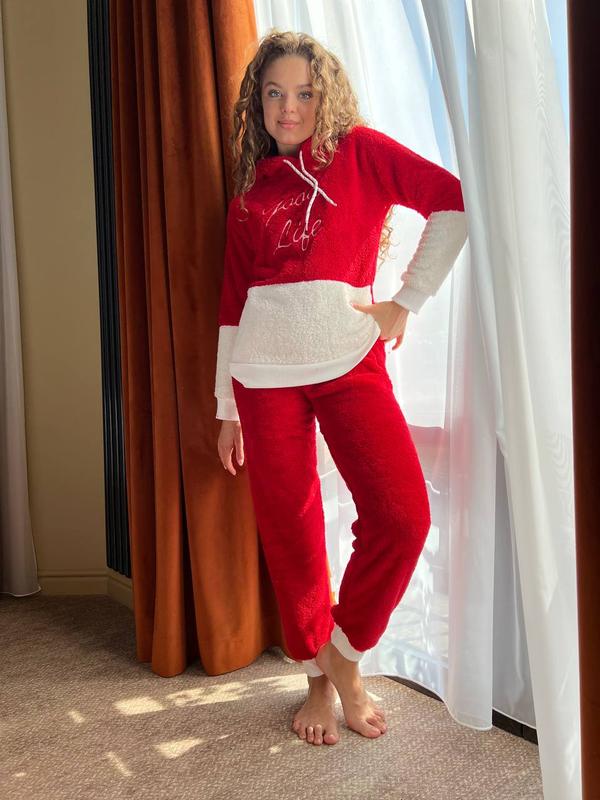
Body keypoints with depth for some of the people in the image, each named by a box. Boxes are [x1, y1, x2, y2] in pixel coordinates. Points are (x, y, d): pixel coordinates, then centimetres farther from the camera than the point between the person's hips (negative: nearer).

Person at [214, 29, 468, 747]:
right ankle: (318, 679, 23)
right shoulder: (250, 193, 15)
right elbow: (233, 302, 13)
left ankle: (344, 653, 10)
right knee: (289, 530, 4)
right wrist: (226, 406, 11)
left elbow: (452, 201, -3)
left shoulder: (360, 151, 8)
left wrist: (406, 299, -6)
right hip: (265, 373, 3)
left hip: (350, 363, -2)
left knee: (402, 516, -14)